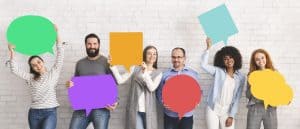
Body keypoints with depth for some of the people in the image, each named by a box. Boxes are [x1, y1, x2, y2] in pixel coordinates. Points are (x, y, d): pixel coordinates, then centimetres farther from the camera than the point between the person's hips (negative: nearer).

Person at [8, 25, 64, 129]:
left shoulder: (53, 73, 5)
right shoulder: (31, 77, 11)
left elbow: (60, 55, -2)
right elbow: (15, 70, 1)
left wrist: (56, 35, -6)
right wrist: (12, 52, -6)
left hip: (50, 112, -4)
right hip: (34, 113, 4)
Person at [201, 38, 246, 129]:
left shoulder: (241, 77, 3)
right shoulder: (218, 71, 0)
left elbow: (237, 98, 1)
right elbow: (203, 65, -15)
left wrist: (231, 115, -4)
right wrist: (208, 48, -17)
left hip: (227, 111, 1)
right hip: (213, 109, -1)